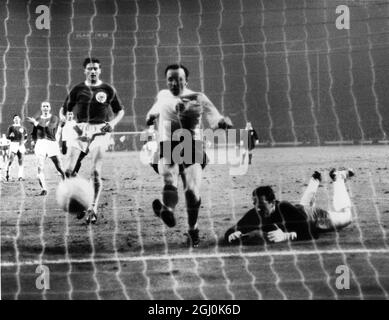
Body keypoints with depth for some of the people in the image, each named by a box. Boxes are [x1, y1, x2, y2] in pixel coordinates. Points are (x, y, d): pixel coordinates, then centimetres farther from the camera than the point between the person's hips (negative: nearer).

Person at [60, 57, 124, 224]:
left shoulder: (108, 89, 6)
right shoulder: (78, 89, 7)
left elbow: (120, 111, 15)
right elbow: (63, 110, 14)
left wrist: (113, 123, -4)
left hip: (100, 130, -1)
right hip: (81, 130, 1)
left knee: (96, 172, -8)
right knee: (69, 171, -11)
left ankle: (92, 209, 0)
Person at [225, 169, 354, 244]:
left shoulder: (287, 208, -48)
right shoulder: (255, 214, -37)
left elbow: (312, 233, -53)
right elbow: (229, 233, -31)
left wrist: (287, 236, -66)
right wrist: (233, 235, -56)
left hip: (312, 216, -4)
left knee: (344, 216, 23)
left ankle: (338, 178, 42)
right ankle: (315, 180, 64)